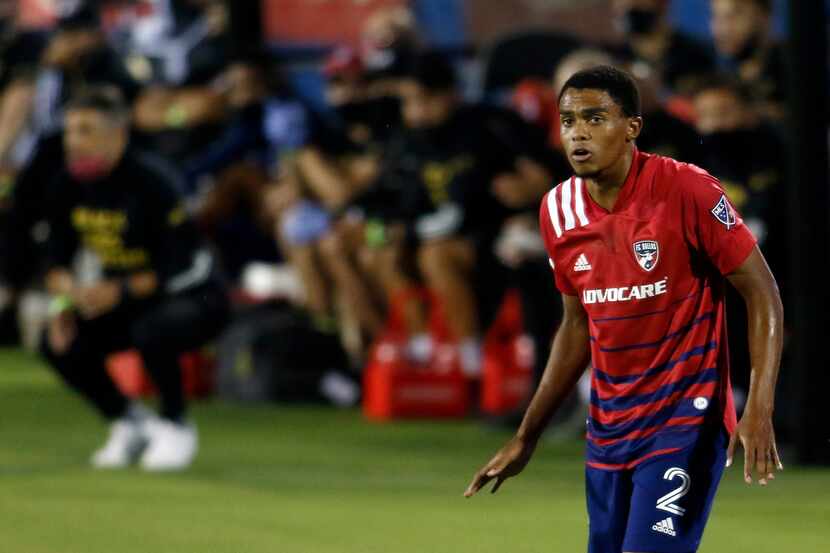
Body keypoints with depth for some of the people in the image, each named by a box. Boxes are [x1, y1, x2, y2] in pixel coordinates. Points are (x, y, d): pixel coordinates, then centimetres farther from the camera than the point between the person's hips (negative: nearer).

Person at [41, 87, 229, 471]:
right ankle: (129, 423, 8)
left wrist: (119, 292, -35)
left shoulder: (150, 182, -25)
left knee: (151, 333, -38)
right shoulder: (69, 186, -5)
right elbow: (58, 257, 3)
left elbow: (178, 266, -25)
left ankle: (176, 427, -10)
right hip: (126, 304, 7)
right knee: (60, 343, -14)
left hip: (194, 296, -7)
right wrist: (65, 294, -19)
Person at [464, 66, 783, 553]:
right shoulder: (559, 211, 3)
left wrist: (759, 410, -21)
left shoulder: (687, 190, -15)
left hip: (685, 421, -6)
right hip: (608, 431, 6)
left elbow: (763, 294, -10)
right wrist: (526, 438, 17)